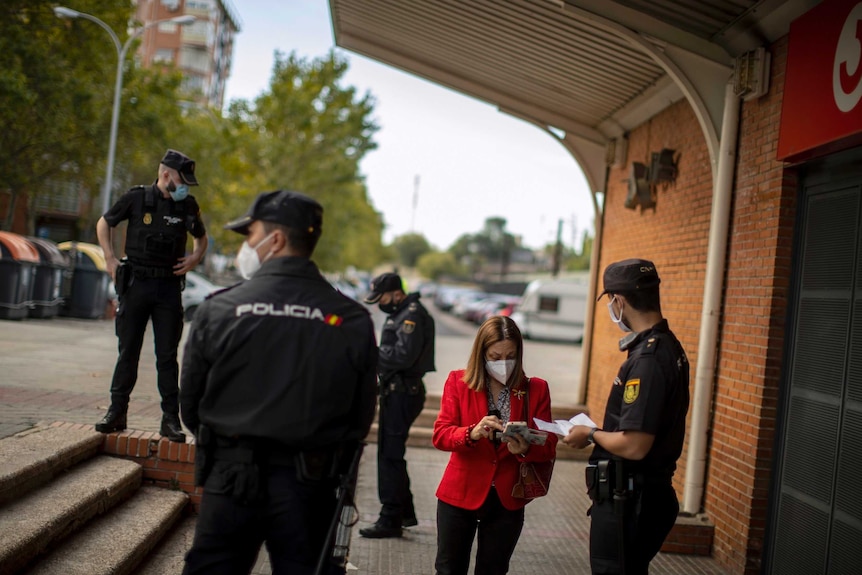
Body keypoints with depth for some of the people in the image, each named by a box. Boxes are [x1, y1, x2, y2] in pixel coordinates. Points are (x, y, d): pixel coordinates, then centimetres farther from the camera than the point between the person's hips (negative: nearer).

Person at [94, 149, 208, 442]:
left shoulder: (187, 206, 5)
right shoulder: (137, 198, -2)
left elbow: (201, 237, 22)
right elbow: (104, 223, 11)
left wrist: (196, 257, 2)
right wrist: (110, 258, 1)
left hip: (169, 288, 1)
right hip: (136, 284, -1)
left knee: (167, 355, 2)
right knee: (128, 351, 6)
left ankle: (171, 418, 6)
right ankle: (116, 412, 17)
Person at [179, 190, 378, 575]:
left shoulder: (218, 310, -8)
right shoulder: (354, 320, -5)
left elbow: (190, 404, 1)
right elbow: (362, 418, 2)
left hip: (230, 483, -1)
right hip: (310, 491, 2)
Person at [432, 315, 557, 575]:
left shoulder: (536, 389, -2)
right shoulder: (458, 381, -4)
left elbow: (548, 447, -4)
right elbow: (440, 435, -11)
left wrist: (525, 449, -27)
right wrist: (472, 433, -31)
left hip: (507, 499, 1)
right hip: (460, 494, -1)